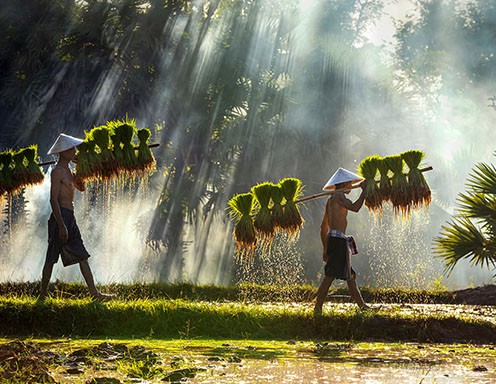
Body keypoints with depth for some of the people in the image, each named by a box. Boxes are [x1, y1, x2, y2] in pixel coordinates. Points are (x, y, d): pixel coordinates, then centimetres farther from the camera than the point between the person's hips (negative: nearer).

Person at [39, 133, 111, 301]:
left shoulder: (67, 170, 17)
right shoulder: (57, 171, -12)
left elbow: (81, 187, 26)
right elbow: (53, 199, -18)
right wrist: (61, 225, -23)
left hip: (69, 218, 10)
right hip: (60, 217, -10)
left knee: (82, 256, 7)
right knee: (51, 258, -4)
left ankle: (94, 293, 7)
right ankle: (43, 294, 3)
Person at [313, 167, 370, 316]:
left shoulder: (330, 200, 23)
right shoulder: (338, 196, -5)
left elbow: (323, 227, 24)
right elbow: (355, 207, -22)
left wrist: (325, 248, 25)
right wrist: (364, 190, -9)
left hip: (332, 239, 10)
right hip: (338, 239, -10)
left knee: (351, 275, 11)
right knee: (330, 276, -12)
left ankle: (362, 305, 14)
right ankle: (318, 308, -12)